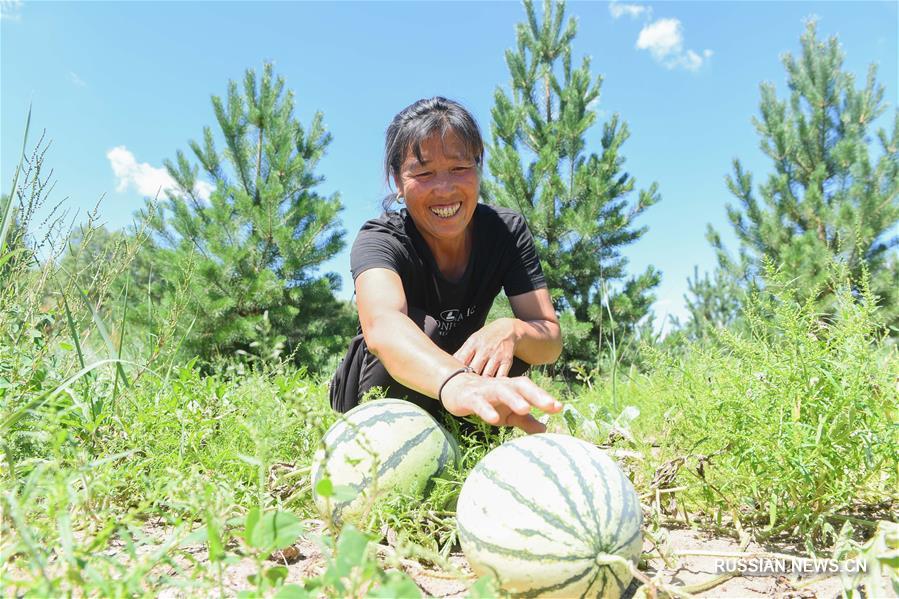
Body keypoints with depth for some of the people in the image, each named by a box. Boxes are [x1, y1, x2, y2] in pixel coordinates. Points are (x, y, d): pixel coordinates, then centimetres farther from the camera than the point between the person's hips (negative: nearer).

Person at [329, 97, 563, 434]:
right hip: (375, 391, -3)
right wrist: (455, 382, -69)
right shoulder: (380, 239, -25)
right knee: (419, 329, -33)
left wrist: (511, 331, -41)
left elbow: (551, 340, -17)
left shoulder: (507, 231, -14)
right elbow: (383, 324, -48)